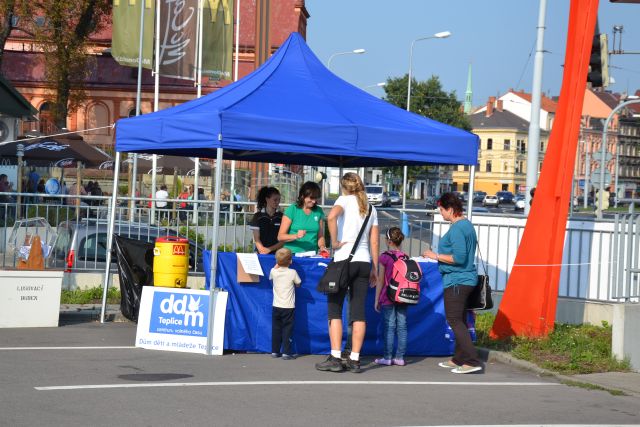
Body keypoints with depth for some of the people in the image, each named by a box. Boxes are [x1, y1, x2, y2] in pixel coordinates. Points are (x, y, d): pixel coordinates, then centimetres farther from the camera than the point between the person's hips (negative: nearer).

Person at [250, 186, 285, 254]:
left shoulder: (281, 217, 7)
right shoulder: (258, 216, 6)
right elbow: (256, 239, 2)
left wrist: (270, 249, -10)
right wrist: (262, 250, -15)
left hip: (277, 253, 0)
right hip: (261, 254, 0)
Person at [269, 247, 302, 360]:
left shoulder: (274, 271, -3)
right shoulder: (292, 273, -11)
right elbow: (298, 284, 4)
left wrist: (278, 265, 21)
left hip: (276, 306, 3)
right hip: (288, 307, -3)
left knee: (276, 329, 11)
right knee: (287, 329, -1)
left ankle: (275, 351, 14)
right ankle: (286, 353, -5)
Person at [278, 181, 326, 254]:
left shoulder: (319, 212, 12)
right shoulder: (292, 210, 1)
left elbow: (320, 236, 15)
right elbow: (280, 236, -2)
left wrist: (322, 246, -4)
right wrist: (296, 236, -16)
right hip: (292, 253, -3)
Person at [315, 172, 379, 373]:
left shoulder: (345, 200, -1)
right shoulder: (371, 208, 15)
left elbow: (331, 216, -24)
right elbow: (374, 242, 13)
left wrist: (335, 242, -14)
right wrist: (375, 268, 16)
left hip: (344, 260, -5)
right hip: (364, 262, 5)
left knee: (334, 308, 1)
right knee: (358, 312, 5)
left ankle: (335, 358, -6)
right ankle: (355, 360, 3)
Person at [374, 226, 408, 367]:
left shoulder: (385, 257, -7)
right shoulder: (406, 257, 5)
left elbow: (381, 280, -4)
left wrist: (377, 300, 2)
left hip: (389, 297, -4)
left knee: (389, 326, -1)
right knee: (402, 326, 5)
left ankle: (387, 357, -1)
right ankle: (400, 357, 7)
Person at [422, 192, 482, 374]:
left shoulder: (456, 229, -17)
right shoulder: (467, 224, 15)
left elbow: (459, 258, -23)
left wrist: (436, 256, -14)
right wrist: (440, 255, 23)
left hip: (456, 281, -10)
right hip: (466, 279, 10)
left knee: (454, 320, -9)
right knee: (460, 320, 16)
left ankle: (472, 361, -15)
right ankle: (459, 359, 23)